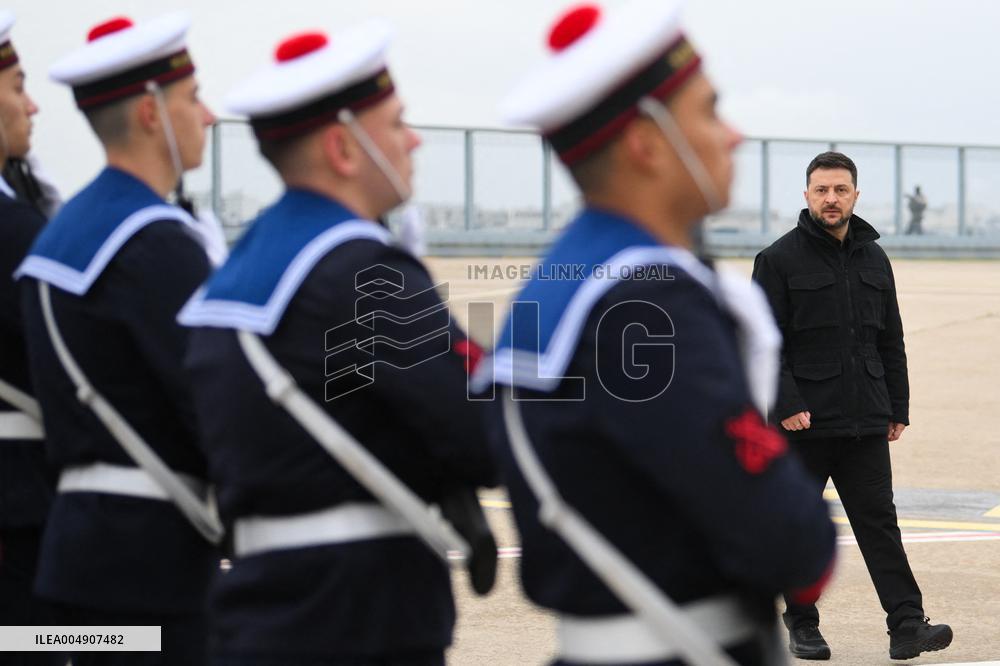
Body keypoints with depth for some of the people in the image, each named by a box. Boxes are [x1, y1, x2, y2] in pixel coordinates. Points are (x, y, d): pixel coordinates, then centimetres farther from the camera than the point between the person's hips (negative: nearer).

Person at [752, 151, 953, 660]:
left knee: (879, 522, -1)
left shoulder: (874, 259, 12)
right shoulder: (779, 260, -3)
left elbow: (891, 342, 17)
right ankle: (802, 625, 17)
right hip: (802, 425, -4)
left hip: (865, 425, 4)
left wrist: (897, 409, 13)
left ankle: (906, 626, -5)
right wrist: (786, 404, -17)